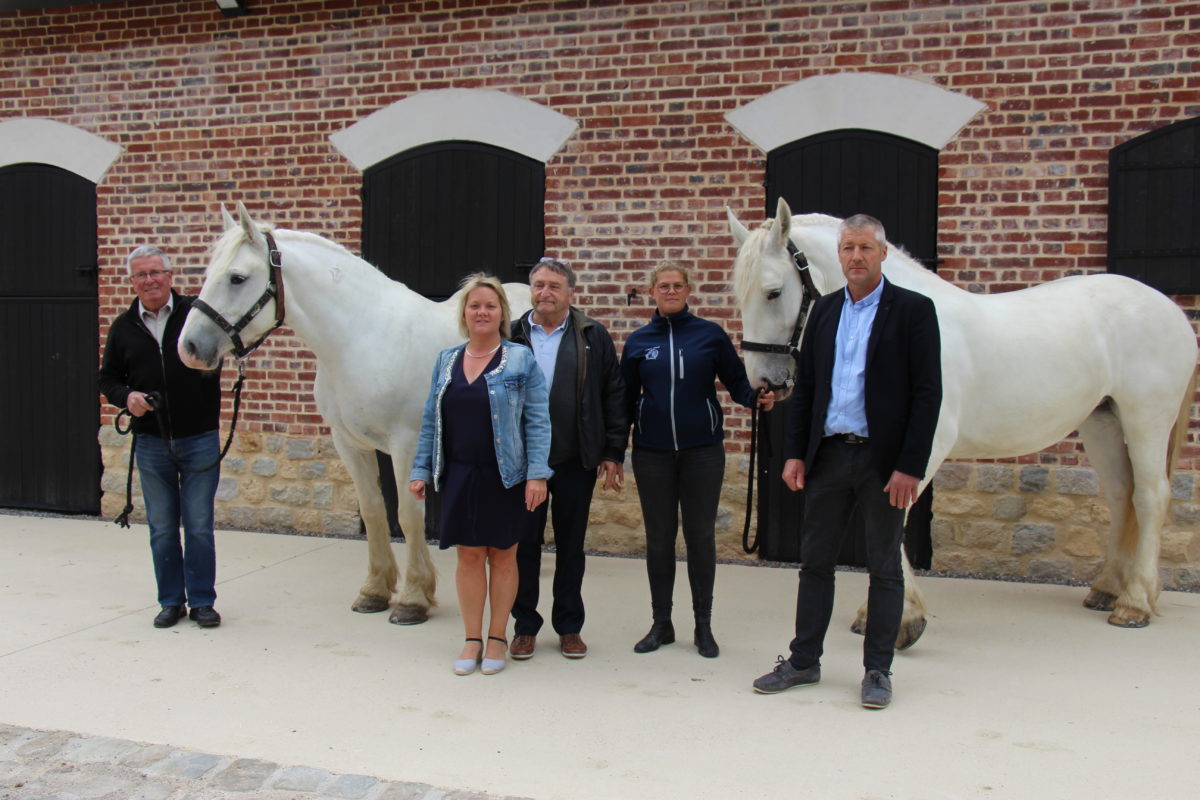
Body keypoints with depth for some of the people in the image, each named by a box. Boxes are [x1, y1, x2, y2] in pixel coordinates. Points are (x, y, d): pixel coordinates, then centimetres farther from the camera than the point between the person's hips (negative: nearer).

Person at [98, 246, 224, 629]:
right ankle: (171, 601, 22)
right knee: (162, 528, 10)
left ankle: (202, 601, 15)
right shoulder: (123, 327, 7)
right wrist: (126, 396, -7)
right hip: (151, 442, 3)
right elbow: (108, 379, 14)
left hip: (199, 439, -3)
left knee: (199, 525, 4)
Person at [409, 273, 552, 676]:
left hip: (505, 476, -3)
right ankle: (472, 639, 21)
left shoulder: (521, 360, -3)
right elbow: (431, 420, 11)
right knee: (469, 555, 9)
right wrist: (420, 471, 6)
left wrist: (537, 474, -14)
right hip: (460, 475, 3)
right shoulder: (446, 360, 8)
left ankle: (497, 637, 22)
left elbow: (537, 421, -7)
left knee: (502, 555, 8)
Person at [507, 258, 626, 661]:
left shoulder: (594, 337, 1)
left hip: (576, 460, 0)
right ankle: (525, 626, 22)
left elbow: (614, 397, 2)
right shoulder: (512, 336, 4)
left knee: (571, 546, 11)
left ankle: (569, 626, 23)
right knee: (524, 544, 8)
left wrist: (614, 452, -3)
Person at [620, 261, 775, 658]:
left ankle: (703, 625, 19)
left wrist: (757, 398, -20)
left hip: (702, 450, -1)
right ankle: (661, 623, 23)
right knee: (658, 538, 9)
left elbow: (737, 380, 1)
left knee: (701, 536, 6)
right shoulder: (638, 341, 5)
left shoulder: (711, 334, 0)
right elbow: (625, 399, 8)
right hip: (652, 453, 2)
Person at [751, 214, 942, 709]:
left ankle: (877, 670, 18)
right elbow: (805, 387, 11)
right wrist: (794, 453, 4)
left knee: (885, 569, 7)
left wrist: (910, 467, -14)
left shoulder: (913, 310, -4)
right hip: (828, 454, 4)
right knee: (815, 561, 11)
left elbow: (928, 394, -8)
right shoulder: (825, 311, 10)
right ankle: (803, 661, 23)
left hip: (884, 458, -4)